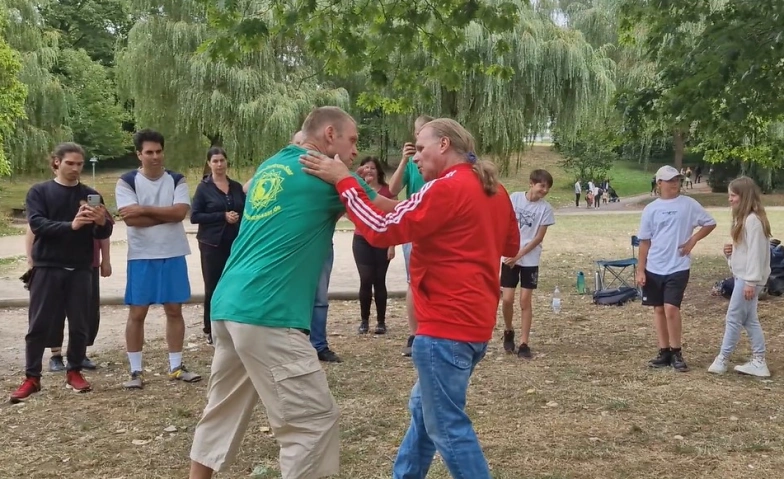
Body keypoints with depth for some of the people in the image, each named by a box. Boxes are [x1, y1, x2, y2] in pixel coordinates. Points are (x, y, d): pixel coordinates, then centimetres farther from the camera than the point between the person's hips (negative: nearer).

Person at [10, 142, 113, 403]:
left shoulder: (90, 195, 8)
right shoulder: (39, 192, 3)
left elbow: (103, 234, 5)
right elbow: (37, 224, -12)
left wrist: (102, 223, -19)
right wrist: (71, 225, -27)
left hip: (80, 270, 2)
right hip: (47, 268, -2)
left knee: (79, 325, 5)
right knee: (39, 325, 2)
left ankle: (74, 371, 20)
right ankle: (32, 377, 11)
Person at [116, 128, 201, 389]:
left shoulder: (177, 180, 3)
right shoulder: (126, 182, -3)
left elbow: (181, 211, -13)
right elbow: (130, 218, -16)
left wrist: (145, 209, -17)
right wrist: (166, 215, -13)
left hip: (173, 255, 2)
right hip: (141, 256, -2)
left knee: (174, 310, 8)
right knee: (137, 313, 2)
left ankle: (176, 366, 19)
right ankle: (136, 370, 13)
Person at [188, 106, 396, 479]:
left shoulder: (269, 167, 19)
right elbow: (391, 215, 4)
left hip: (228, 305, 9)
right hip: (265, 314, -9)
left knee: (222, 411, 20)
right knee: (314, 420, -1)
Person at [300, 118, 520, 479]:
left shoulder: (446, 188, -16)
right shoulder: (494, 189, 11)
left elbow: (381, 230, -17)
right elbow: (511, 246, 23)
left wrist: (343, 181, -10)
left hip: (447, 325, -10)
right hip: (474, 321, 10)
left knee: (447, 424, 1)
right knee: (424, 407, 22)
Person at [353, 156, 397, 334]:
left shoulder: (387, 190, 0)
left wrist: (392, 245, -7)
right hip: (361, 240, 2)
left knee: (379, 281, 1)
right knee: (366, 280, -4)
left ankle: (381, 321, 9)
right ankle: (364, 320, 8)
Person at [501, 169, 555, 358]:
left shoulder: (546, 208, -6)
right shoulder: (515, 198, -4)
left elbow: (538, 238, -6)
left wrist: (519, 255, -12)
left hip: (530, 260, 0)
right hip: (509, 257, 0)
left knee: (525, 301, 0)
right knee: (507, 299, -2)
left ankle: (524, 344, 8)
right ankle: (509, 331, 25)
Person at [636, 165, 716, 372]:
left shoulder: (689, 204, -1)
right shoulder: (651, 209, 3)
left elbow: (710, 223, 9)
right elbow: (644, 241, 6)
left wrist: (692, 240, -5)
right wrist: (640, 270, 2)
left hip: (678, 267, -3)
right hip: (654, 268, 3)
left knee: (671, 309, -13)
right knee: (659, 309, 9)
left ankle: (676, 353, 4)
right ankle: (664, 352, 21)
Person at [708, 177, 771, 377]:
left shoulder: (753, 220, -18)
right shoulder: (743, 219, 14)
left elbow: (756, 252, -21)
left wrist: (751, 281, -22)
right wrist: (730, 251, 0)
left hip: (749, 278, -10)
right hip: (743, 276, 10)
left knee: (734, 318, -2)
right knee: (749, 319, 12)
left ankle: (722, 361, 8)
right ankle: (758, 363, 18)